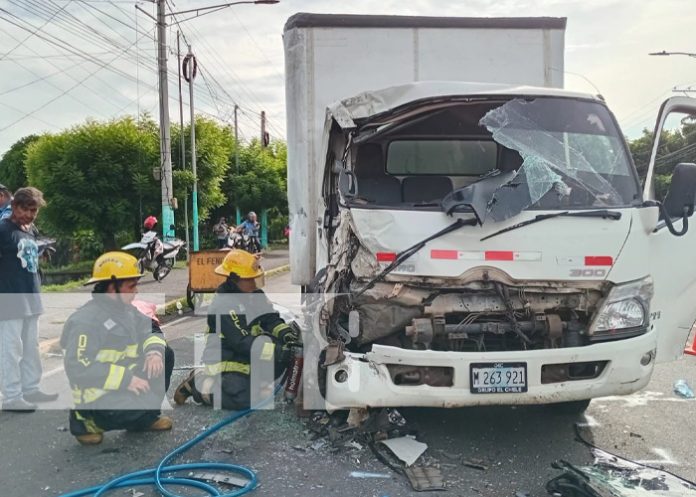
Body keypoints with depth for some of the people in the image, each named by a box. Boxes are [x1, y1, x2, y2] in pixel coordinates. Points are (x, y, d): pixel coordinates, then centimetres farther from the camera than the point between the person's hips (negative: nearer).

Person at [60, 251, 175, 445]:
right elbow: (78, 368, -29)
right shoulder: (86, 321, -22)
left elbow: (151, 329, 15)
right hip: (98, 399, -9)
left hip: (126, 382, 9)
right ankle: (85, 420, -3)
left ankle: (143, 417, 10)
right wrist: (125, 379, -28)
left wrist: (154, 350, -10)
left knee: (165, 355, 4)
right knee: (149, 407, -26)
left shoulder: (126, 309, 6)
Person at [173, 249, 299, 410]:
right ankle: (198, 383, -1)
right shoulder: (223, 305, -24)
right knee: (243, 400, -23)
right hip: (225, 362, -8)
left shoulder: (255, 294, 2)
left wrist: (285, 332, -22)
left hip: (246, 359, 8)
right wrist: (277, 350, -36)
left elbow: (271, 319, 1)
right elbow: (242, 342, -29)